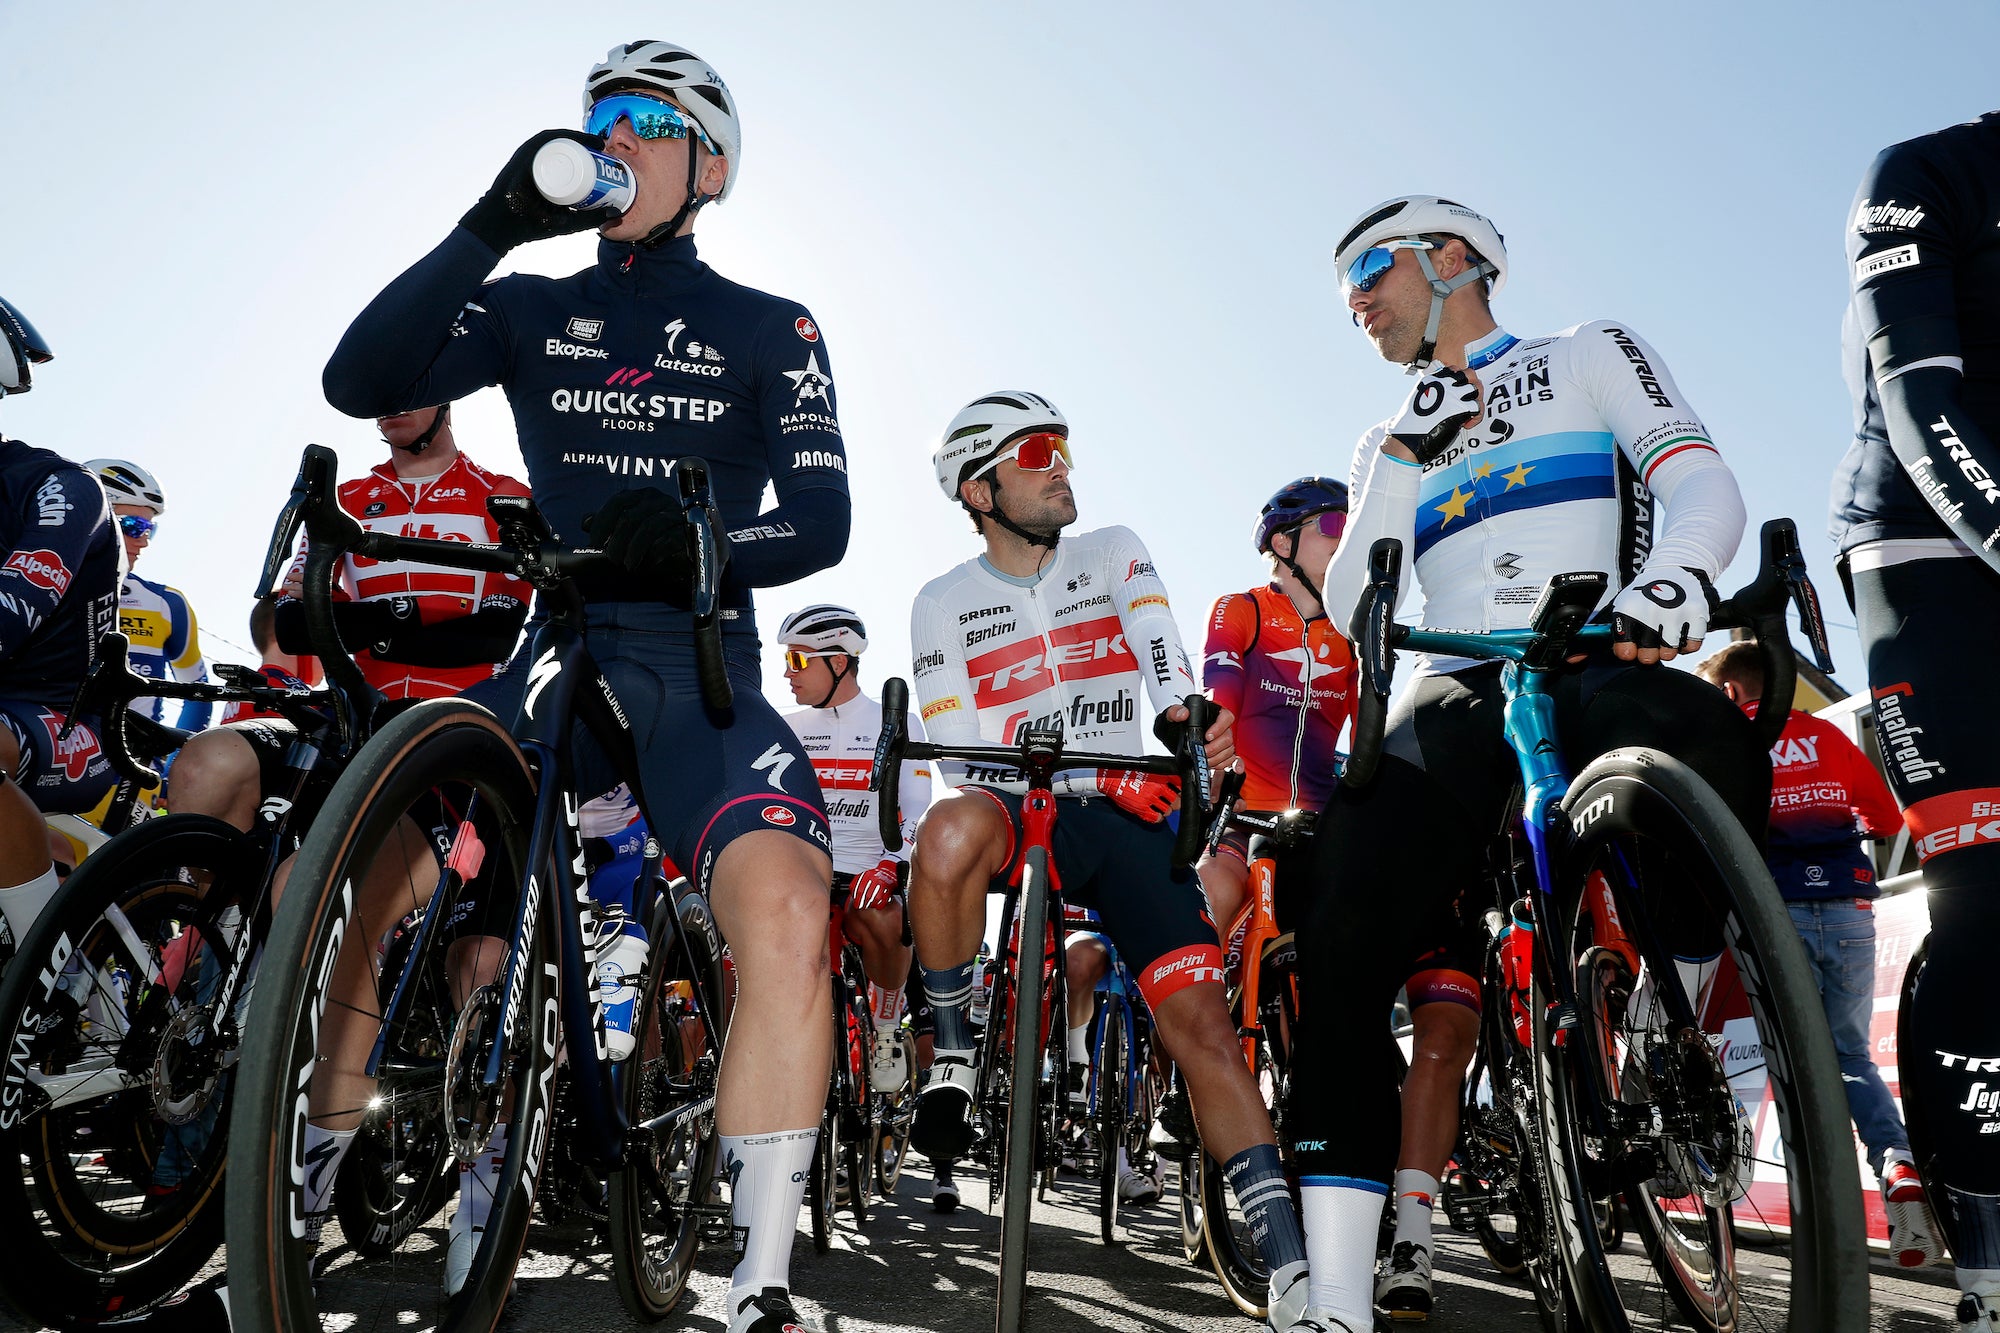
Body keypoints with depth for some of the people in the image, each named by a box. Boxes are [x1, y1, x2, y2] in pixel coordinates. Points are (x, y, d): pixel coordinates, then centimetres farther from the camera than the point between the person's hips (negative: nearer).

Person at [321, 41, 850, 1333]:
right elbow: (361, 380, -1)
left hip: (697, 671, -2)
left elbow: (820, 523, -2)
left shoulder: (770, 329, 9)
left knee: (785, 909, -30)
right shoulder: (536, 310, 15)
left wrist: (698, 544, -22)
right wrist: (493, 225, -8)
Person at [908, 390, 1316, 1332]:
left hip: (1133, 819, 2)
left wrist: (1188, 715, -33)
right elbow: (961, 751, -4)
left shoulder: (1115, 555, 10)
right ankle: (952, 1057, -15)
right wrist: (1097, 779, -17)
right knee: (951, 831, -37)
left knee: (1199, 1019, -11)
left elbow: (1159, 652, -9)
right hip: (1019, 812, -1)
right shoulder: (944, 605, 6)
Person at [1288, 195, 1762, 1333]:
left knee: (1711, 750, -40)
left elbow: (1707, 484, 0)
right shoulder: (1393, 445, 28)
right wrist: (1402, 457, 3)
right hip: (1458, 703, 3)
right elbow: (1348, 606, 12)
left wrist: (1673, 576, -23)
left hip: (1599, 673, -2)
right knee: (1345, 949, -20)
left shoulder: (1590, 354, 18)